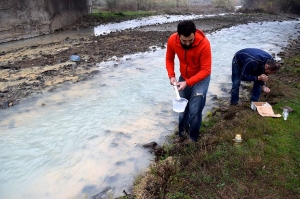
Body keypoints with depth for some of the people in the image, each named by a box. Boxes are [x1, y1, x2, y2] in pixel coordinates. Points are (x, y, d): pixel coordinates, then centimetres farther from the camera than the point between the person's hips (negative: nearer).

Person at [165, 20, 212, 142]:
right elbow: (169, 59, -2)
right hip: (183, 77, 4)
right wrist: (171, 75, -17)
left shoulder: (204, 44, -31)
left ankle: (193, 137, 16)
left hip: (201, 78, -4)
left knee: (194, 110, -7)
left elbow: (206, 70, -27)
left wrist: (188, 82, -35)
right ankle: (182, 132, 36)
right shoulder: (172, 40, -20)